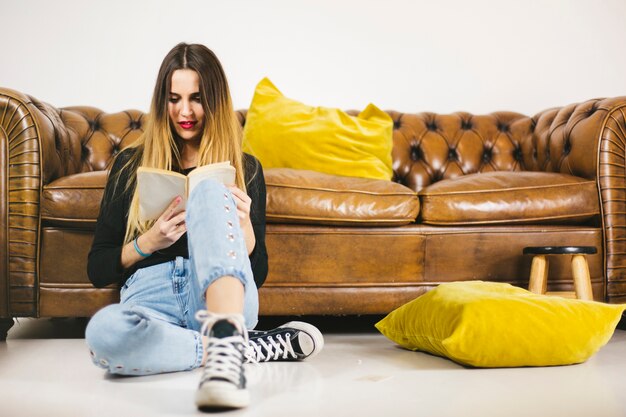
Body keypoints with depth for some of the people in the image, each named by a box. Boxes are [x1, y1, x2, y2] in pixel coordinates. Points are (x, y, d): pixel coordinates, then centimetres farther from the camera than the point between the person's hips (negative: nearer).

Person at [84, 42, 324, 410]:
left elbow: (258, 272, 15)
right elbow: (98, 270, 13)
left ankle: (225, 343, -50)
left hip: (222, 297, 0)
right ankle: (256, 348, -23)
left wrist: (244, 222, -4)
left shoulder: (245, 169, 17)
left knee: (209, 189, -29)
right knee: (102, 332, -39)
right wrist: (148, 241, -5)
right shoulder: (131, 165, 17)